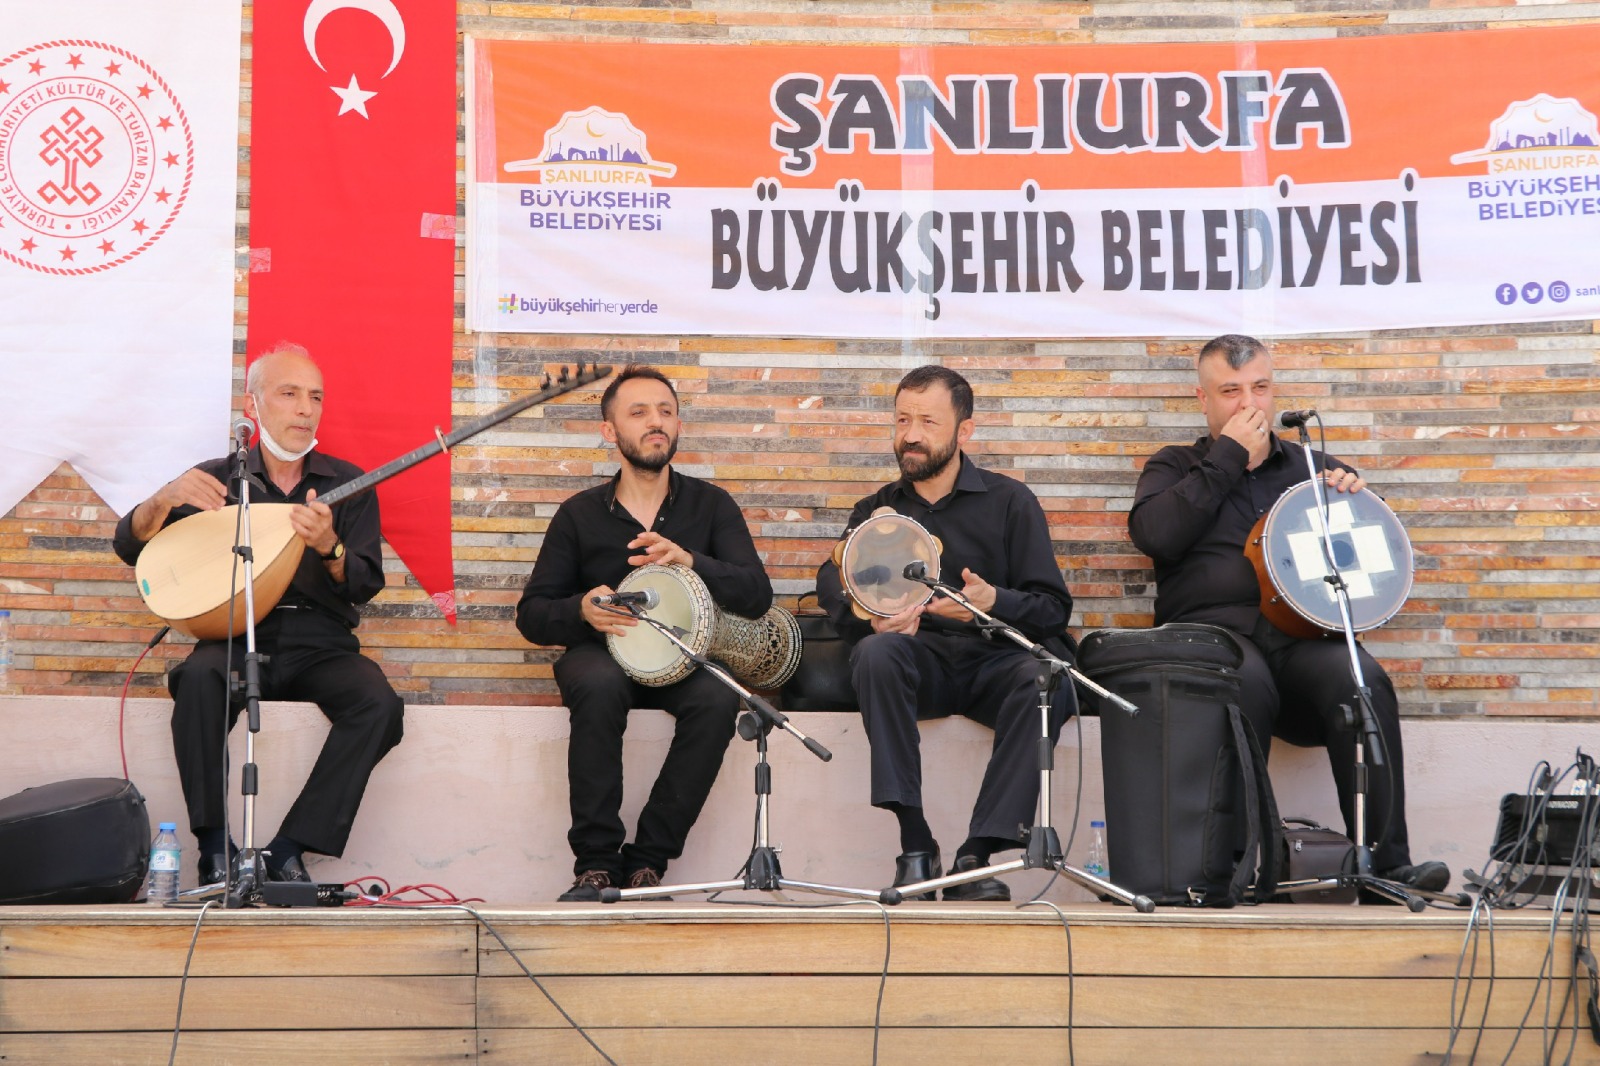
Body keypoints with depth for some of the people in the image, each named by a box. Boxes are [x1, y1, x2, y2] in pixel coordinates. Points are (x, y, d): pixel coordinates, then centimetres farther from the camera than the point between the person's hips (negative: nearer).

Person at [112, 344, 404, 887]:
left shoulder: (347, 484, 10)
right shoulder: (217, 479, 10)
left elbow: (367, 584, 1)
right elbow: (129, 547, 6)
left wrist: (329, 547, -21)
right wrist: (165, 499, -16)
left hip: (321, 647, 1)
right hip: (236, 640, 0)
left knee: (380, 704, -29)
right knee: (199, 678, -35)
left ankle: (287, 850, -24)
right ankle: (215, 850, -27)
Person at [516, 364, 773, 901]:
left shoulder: (710, 505, 6)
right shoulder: (581, 514, 6)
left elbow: (757, 596, -6)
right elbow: (531, 614, 7)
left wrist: (691, 561, -24)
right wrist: (581, 611, -16)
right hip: (601, 653, 0)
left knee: (718, 698, -34)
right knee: (600, 685, -36)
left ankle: (647, 860, -21)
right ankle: (596, 864, -27)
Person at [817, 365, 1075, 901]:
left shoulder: (1009, 501, 9)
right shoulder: (876, 510, 17)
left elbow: (1055, 608, 1)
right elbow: (834, 584, 1)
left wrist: (995, 602, -20)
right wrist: (869, 616, -23)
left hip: (996, 660, -1)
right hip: (919, 662, 1)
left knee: (1044, 677, -34)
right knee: (876, 652, -33)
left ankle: (977, 856, -33)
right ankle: (915, 847, -32)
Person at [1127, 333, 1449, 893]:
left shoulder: (1310, 465, 26)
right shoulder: (1176, 467, 20)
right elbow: (1154, 535, -3)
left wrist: (1355, 492, 1)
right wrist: (1230, 458, 1)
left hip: (1302, 635, 2)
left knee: (1362, 679, -32)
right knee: (1245, 681, -39)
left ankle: (1386, 862, -31)